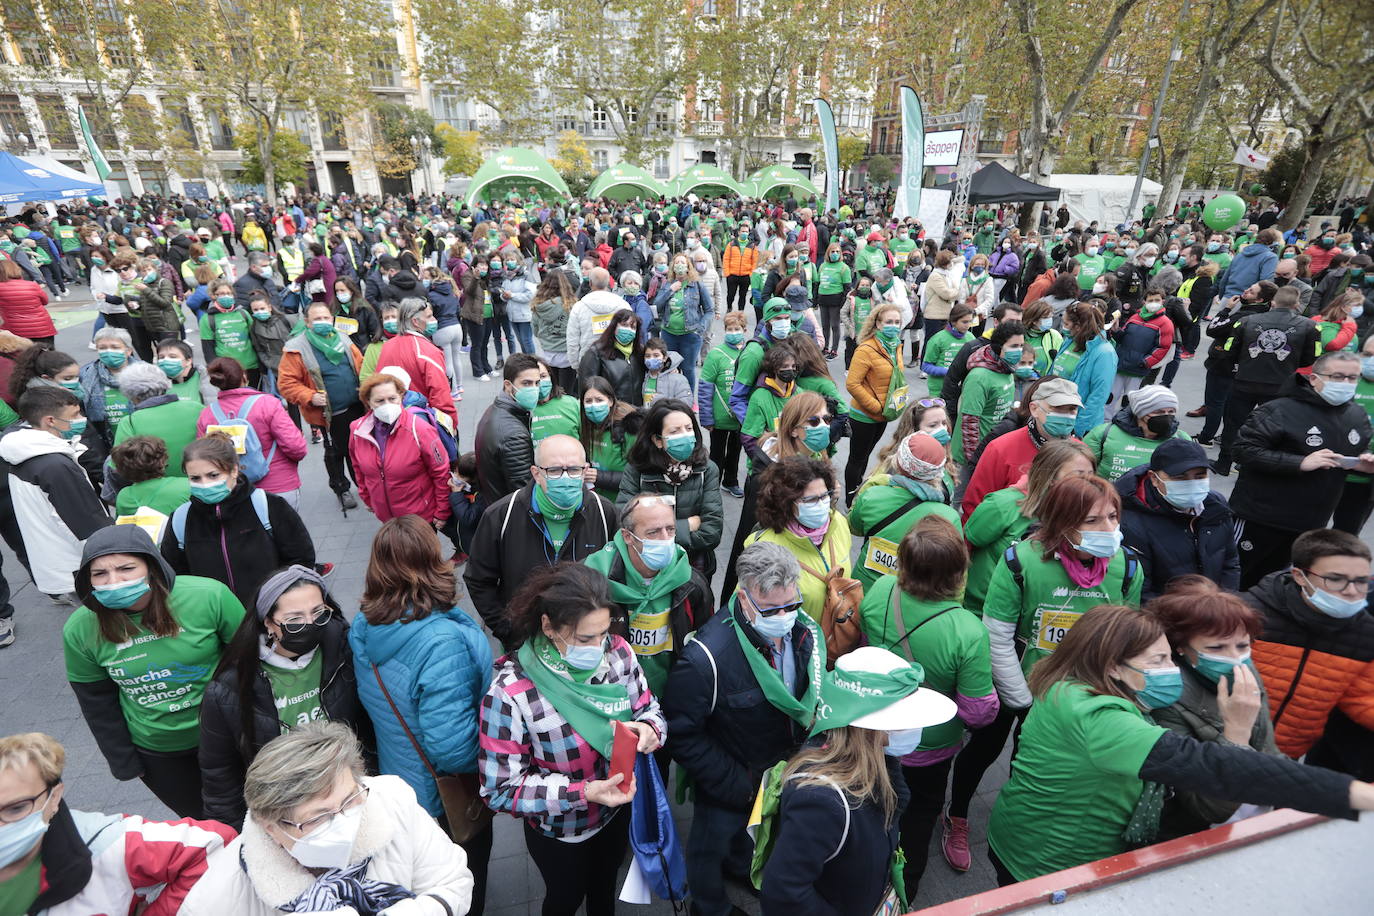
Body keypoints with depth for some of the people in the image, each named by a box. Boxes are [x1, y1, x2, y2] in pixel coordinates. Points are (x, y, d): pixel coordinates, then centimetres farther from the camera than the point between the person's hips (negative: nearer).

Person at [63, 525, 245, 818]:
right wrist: (123, 762, 4)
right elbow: (96, 702, 1)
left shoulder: (209, 596, -25)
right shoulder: (79, 630, -14)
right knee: (198, 819, 24)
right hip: (156, 753, 2)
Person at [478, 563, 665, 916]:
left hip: (617, 811, 4)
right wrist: (583, 792, -33)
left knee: (605, 888, 32)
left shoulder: (617, 652, -22)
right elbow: (501, 788, -25)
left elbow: (649, 709, -7)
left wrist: (648, 729, -30)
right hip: (559, 831, -3)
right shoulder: (510, 693, -33)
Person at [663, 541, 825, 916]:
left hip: (786, 768, 5)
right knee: (714, 841, 23)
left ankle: (739, 864, 67)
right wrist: (736, 784, -23)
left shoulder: (807, 631, -19)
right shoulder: (707, 657, -40)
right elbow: (682, 734, -28)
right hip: (729, 781, -5)